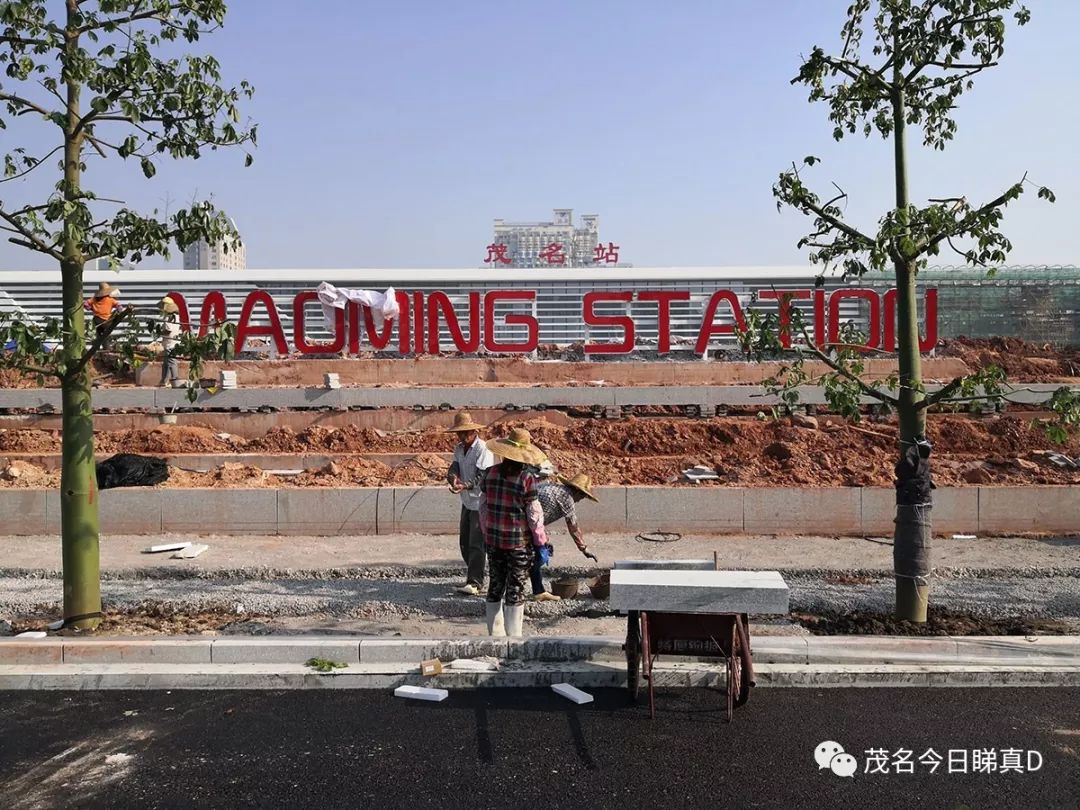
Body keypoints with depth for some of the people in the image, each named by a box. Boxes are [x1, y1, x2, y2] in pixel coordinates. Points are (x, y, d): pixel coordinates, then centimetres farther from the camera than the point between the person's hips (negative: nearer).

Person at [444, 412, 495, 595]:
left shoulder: (483, 449, -17)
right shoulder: (459, 449, 8)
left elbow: (483, 476, -24)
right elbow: (453, 468, -1)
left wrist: (465, 485, -38)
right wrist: (454, 478, -25)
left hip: (481, 502, -8)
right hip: (467, 501, 8)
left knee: (476, 544, -9)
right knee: (464, 542, 15)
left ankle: (475, 583, -5)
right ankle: (473, 574, 29)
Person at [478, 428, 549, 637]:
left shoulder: (490, 474, -2)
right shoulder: (526, 478, -16)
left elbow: (483, 506, 6)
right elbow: (534, 514, -12)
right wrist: (541, 541, -2)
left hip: (493, 540, 4)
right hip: (519, 542, -4)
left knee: (495, 586, 15)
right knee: (516, 589, 5)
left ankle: (494, 634, 24)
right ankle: (513, 636, 11)